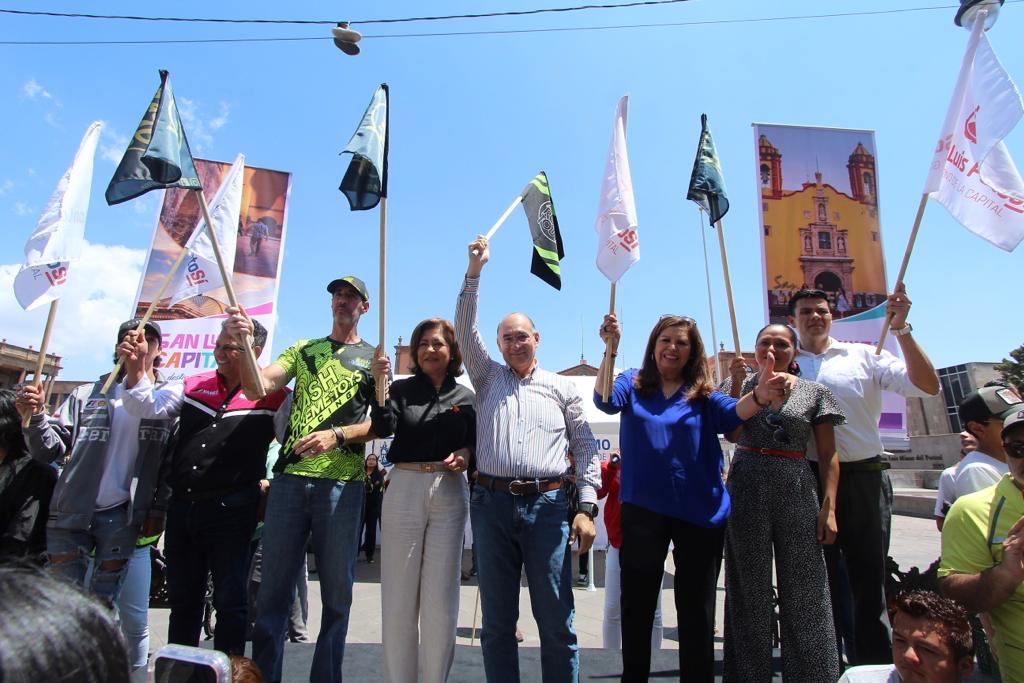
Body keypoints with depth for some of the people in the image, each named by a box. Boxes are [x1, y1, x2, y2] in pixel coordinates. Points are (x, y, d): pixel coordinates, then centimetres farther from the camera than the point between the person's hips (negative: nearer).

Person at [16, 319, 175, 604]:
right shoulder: (88, 394, 6)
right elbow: (50, 450, 1)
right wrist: (35, 417, -17)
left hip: (122, 517, -1)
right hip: (70, 514, 1)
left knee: (104, 602, 8)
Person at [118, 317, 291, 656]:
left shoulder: (276, 397, -7)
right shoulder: (194, 385, 8)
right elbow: (148, 407, 2)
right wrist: (135, 366, -10)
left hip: (232, 510, -5)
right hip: (181, 505, 5)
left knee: (229, 599, 5)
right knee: (181, 596, 19)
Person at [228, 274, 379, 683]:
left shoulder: (374, 359, 10)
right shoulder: (302, 350, 17)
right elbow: (257, 388, 3)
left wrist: (337, 435, -14)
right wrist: (243, 342, -13)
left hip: (343, 483, -2)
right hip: (290, 477, 2)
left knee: (337, 594, 7)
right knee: (273, 589, 8)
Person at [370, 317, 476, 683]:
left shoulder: (466, 397, 7)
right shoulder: (401, 389, 4)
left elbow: (475, 443, 10)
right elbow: (382, 428, -12)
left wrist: (466, 455, -11)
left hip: (449, 493, 1)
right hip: (405, 489, 0)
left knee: (441, 594, 6)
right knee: (399, 592, 7)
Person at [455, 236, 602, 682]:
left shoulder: (563, 388, 11)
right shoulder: (488, 378, 15)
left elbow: (585, 448, 7)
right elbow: (465, 330, 5)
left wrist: (587, 507, -3)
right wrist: (474, 271, -1)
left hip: (548, 505, -1)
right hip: (492, 503, 2)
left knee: (556, 621, 5)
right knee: (497, 621, 10)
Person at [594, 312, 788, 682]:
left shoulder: (704, 393, 3)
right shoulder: (633, 383, 1)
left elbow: (733, 413, -16)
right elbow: (605, 401, -18)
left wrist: (758, 397, -39)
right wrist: (610, 349, -33)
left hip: (700, 512, 1)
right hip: (642, 510, 0)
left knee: (696, 611, 13)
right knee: (636, 606, 14)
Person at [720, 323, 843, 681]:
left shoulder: (814, 391, 5)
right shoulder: (740, 383, 7)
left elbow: (828, 455, 3)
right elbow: (732, 434, -6)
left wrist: (829, 507, -5)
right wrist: (737, 383, -10)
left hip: (797, 491, 0)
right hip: (746, 490, 0)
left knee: (804, 589, 4)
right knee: (749, 590, 8)